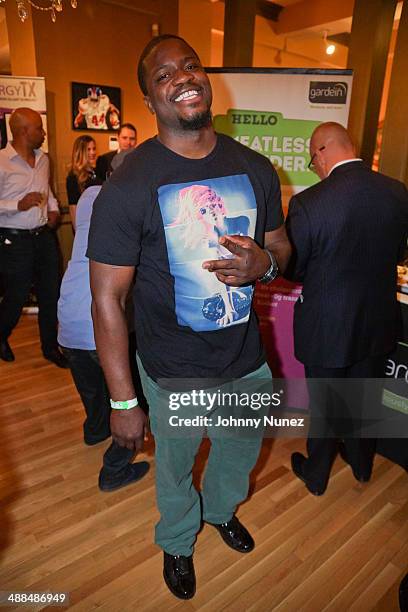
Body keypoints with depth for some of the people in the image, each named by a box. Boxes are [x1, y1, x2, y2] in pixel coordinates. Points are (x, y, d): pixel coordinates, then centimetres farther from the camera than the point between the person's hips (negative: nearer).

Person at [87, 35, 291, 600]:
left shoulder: (255, 169, -3)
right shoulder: (128, 186, -18)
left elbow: (282, 247, 7)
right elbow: (107, 299, -17)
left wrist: (264, 264, -18)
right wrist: (123, 402, -15)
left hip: (247, 362, 5)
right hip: (174, 374, -4)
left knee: (241, 453, 29)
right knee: (175, 469, 23)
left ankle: (222, 510, 66)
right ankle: (178, 542, 58)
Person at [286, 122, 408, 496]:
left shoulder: (308, 203, -24)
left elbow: (292, 270, -13)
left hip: (327, 327, -4)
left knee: (325, 405, 17)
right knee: (365, 399, 25)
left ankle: (316, 475, 40)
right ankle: (361, 462, 49)